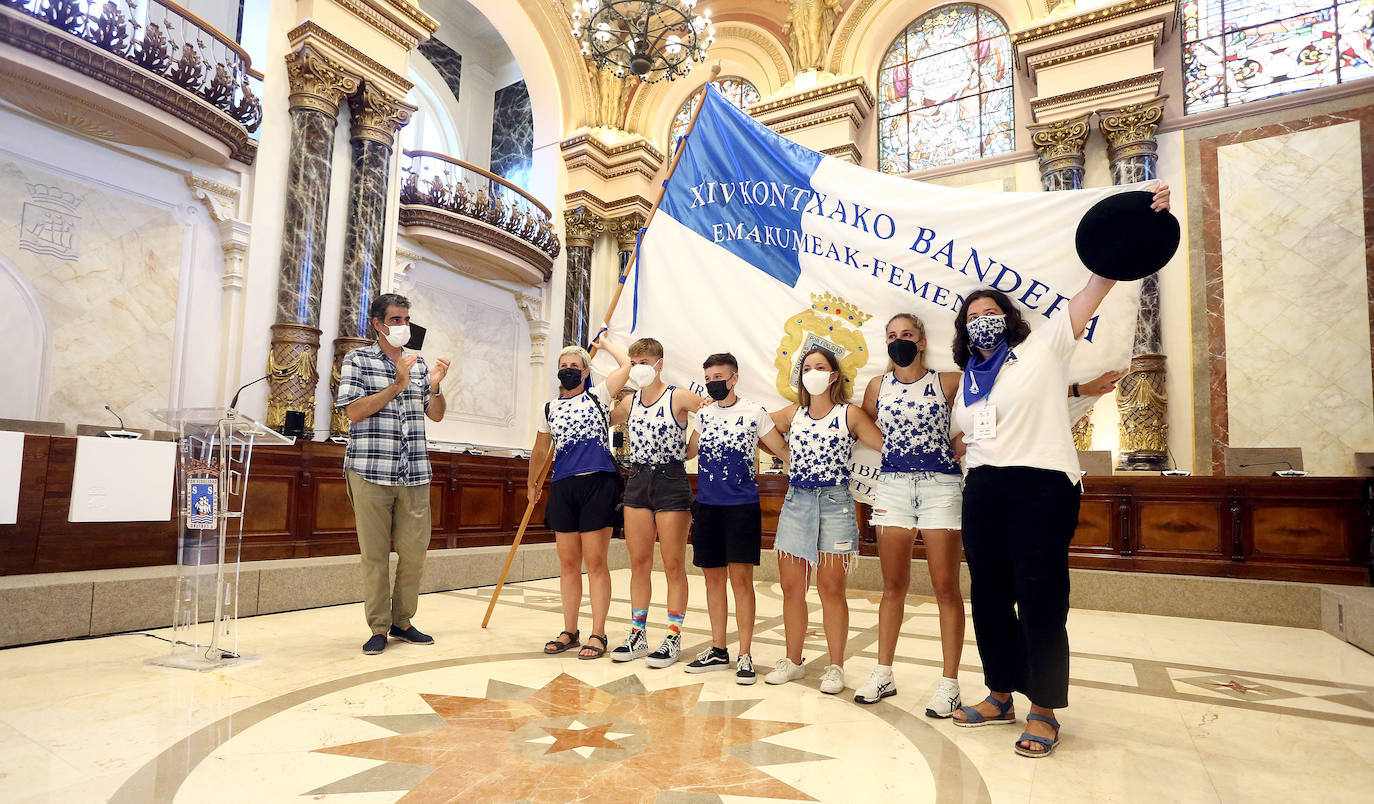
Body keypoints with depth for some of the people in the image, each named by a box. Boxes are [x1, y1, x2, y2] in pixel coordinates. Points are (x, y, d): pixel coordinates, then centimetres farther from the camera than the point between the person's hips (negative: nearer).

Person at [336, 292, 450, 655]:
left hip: (415, 475, 4)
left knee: (415, 551, 5)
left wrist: (435, 384, -4)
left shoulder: (418, 364, 16)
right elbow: (354, 411, -7)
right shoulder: (358, 359, 4)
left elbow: (436, 415, 14)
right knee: (375, 554, 2)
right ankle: (378, 627, 13)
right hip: (371, 472, -4)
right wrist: (398, 385, -14)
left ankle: (402, 621, 20)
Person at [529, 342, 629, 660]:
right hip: (563, 488, 4)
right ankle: (570, 632, 22)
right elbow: (540, 451, 28)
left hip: (598, 483, -4)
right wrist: (532, 483, 34)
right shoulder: (549, 409, 16)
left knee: (595, 562, -1)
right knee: (568, 563, 10)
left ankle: (598, 635, 8)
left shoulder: (599, 396, 5)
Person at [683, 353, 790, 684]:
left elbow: (783, 450, 4)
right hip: (706, 505, 5)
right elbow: (689, 451, 24)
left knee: (740, 578, -6)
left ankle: (744, 656, 6)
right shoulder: (703, 414, 11)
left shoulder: (754, 412, -2)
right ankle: (718, 650, 22)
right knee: (713, 577, 10)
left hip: (742, 506, -4)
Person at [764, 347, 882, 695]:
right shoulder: (792, 414, 11)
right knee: (791, 587, 6)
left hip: (835, 503, -3)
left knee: (831, 589, 1)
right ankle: (792, 661, 22)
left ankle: (835, 667, 15)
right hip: (795, 502, 3)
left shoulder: (850, 414, 0)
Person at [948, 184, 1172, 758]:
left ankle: (1043, 712, 12)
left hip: (1041, 488, -6)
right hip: (982, 492, 6)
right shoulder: (968, 380, 19)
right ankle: (1001, 695, 27)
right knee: (989, 596, 11)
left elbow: (1095, 288, -7)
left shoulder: (1044, 348, 3)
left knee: (1040, 599, -3)